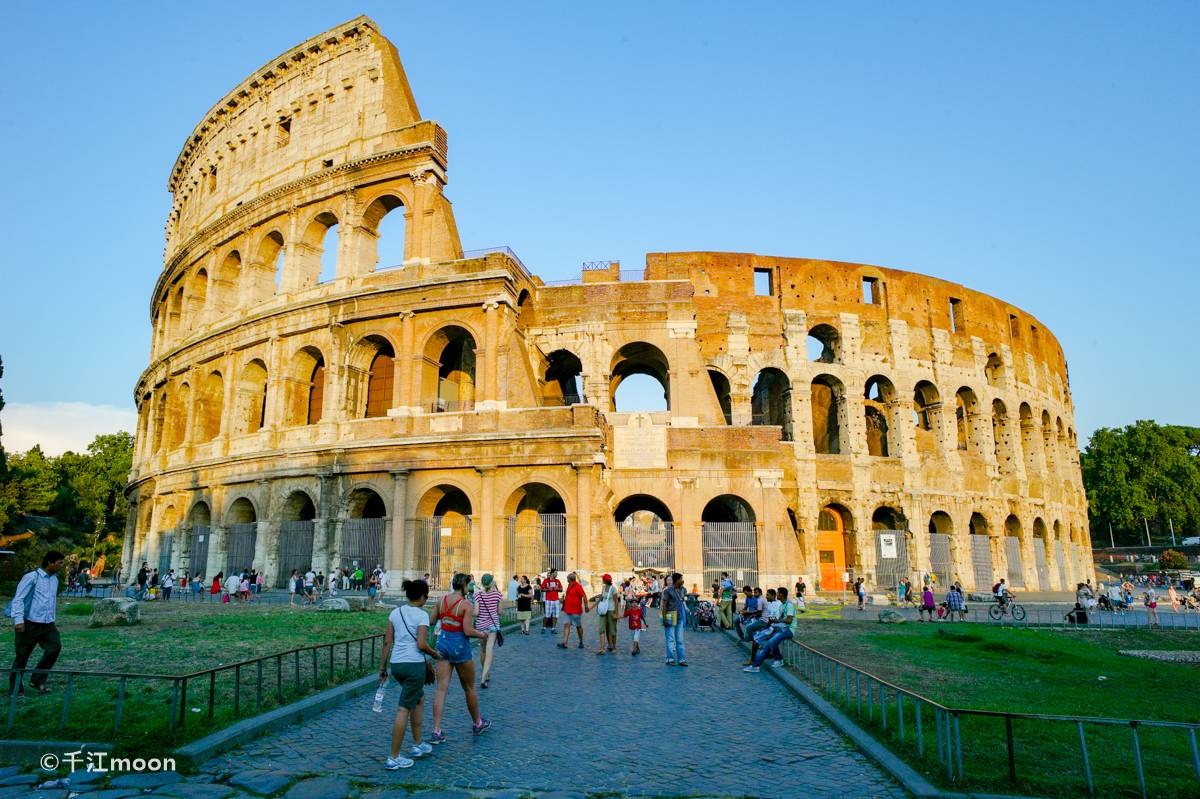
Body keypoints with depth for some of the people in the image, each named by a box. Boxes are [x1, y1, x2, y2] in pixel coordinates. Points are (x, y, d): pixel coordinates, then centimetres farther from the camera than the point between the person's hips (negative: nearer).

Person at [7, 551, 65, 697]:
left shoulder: (54, 580, 16)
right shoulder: (31, 577, -7)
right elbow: (18, 599, -11)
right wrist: (18, 620, -19)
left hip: (47, 624, 6)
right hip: (29, 623, -6)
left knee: (55, 647, -10)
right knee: (22, 656, 2)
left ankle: (37, 681, 3)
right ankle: (15, 690, 16)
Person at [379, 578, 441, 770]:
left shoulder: (395, 613, 8)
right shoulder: (421, 615, -9)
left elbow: (388, 641, 8)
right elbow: (421, 644, -16)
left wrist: (383, 666, 14)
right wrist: (435, 654, 1)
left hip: (395, 664, 7)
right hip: (414, 664, -7)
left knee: (419, 699, 24)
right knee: (404, 709, -1)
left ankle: (418, 745, 31)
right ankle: (393, 758, 4)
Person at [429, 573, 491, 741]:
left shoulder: (441, 600, 0)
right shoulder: (466, 604, -16)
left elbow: (431, 621, 7)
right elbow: (468, 631, -20)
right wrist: (482, 635, -2)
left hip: (443, 642, 5)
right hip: (460, 645, -5)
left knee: (441, 688, 5)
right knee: (469, 688, 14)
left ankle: (436, 731, -1)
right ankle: (477, 723, 32)